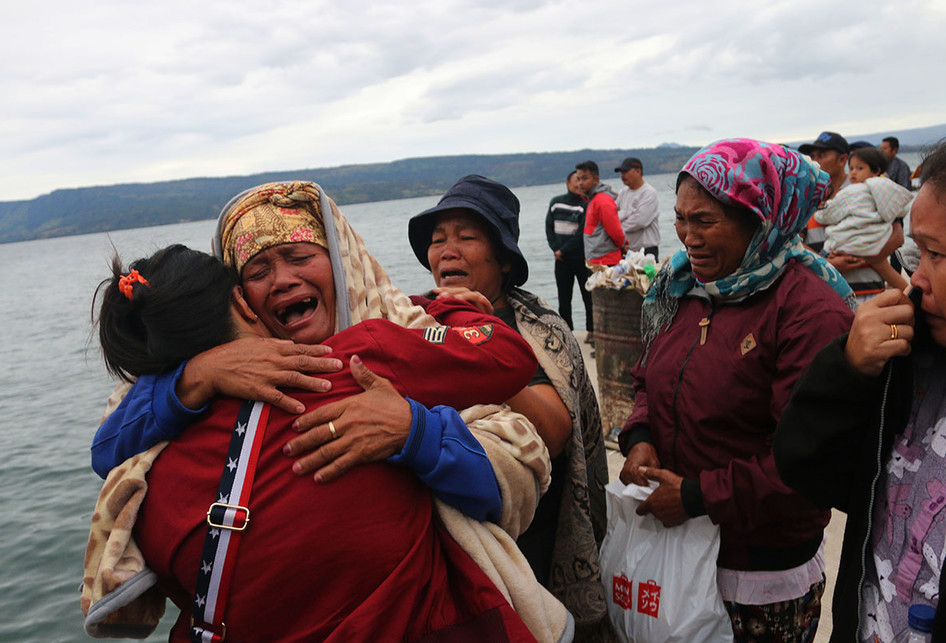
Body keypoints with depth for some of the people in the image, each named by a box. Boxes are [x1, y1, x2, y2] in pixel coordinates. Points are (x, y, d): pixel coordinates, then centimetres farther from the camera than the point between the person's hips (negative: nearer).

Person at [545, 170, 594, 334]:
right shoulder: (555, 202, 7)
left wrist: (563, 250, -11)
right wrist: (555, 248, -6)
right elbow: (549, 227, 7)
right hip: (561, 259, 4)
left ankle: (592, 330, 10)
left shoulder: (585, 204, -7)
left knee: (588, 296, 0)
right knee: (563, 298, 8)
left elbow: (582, 234, -12)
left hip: (582, 258, -4)